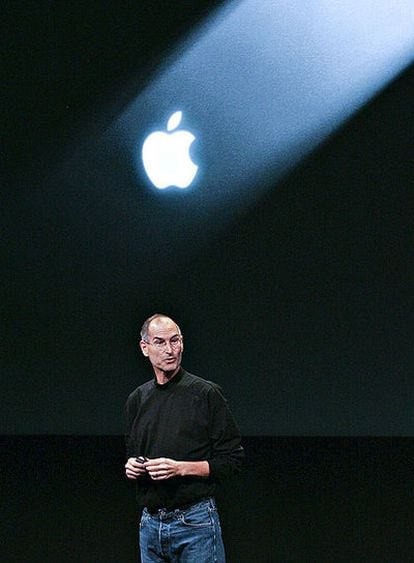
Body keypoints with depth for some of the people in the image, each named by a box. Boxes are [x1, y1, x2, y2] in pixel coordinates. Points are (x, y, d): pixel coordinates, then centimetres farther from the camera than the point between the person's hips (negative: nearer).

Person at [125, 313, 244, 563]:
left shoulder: (207, 393, -4)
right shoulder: (137, 399, 12)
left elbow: (233, 460, -6)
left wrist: (181, 468, -16)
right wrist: (131, 467, 2)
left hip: (195, 522, -5)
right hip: (150, 523, 5)